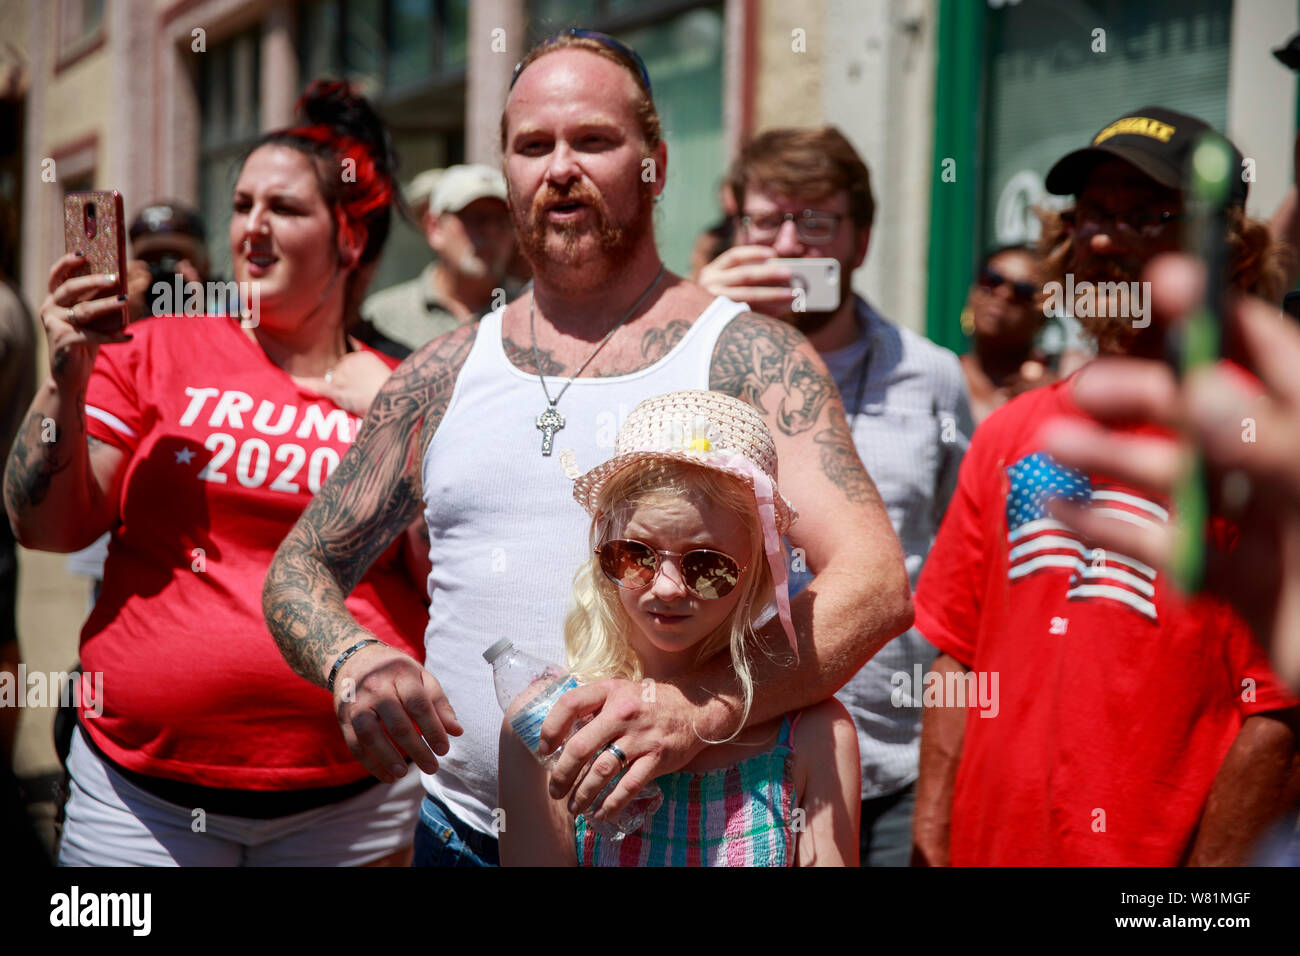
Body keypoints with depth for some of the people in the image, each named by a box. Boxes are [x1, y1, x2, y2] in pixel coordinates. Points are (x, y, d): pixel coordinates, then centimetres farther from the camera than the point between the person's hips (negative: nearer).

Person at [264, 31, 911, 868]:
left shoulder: (748, 358, -5)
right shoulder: (443, 377, 6)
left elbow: (875, 583, -17)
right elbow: (300, 569, 12)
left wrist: (698, 708, -34)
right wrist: (354, 662, -11)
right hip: (462, 830, 3)